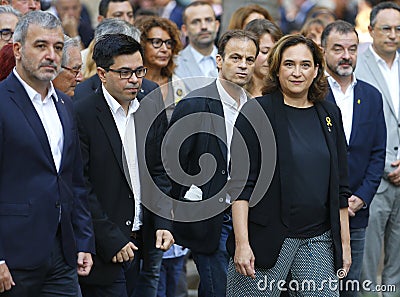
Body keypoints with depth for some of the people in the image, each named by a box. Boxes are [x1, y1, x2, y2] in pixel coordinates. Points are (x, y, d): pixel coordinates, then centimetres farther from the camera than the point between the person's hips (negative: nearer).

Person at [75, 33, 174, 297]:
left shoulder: (150, 112, 11)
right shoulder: (80, 115, -10)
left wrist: (163, 224, 1)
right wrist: (112, 241, -15)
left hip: (142, 245, 6)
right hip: (103, 251, -6)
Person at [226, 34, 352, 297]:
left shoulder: (329, 115, 11)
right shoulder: (256, 113, -3)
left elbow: (340, 186, 16)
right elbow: (241, 184, -7)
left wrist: (344, 243, 13)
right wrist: (241, 243, -14)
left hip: (318, 241, 4)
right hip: (265, 239, -4)